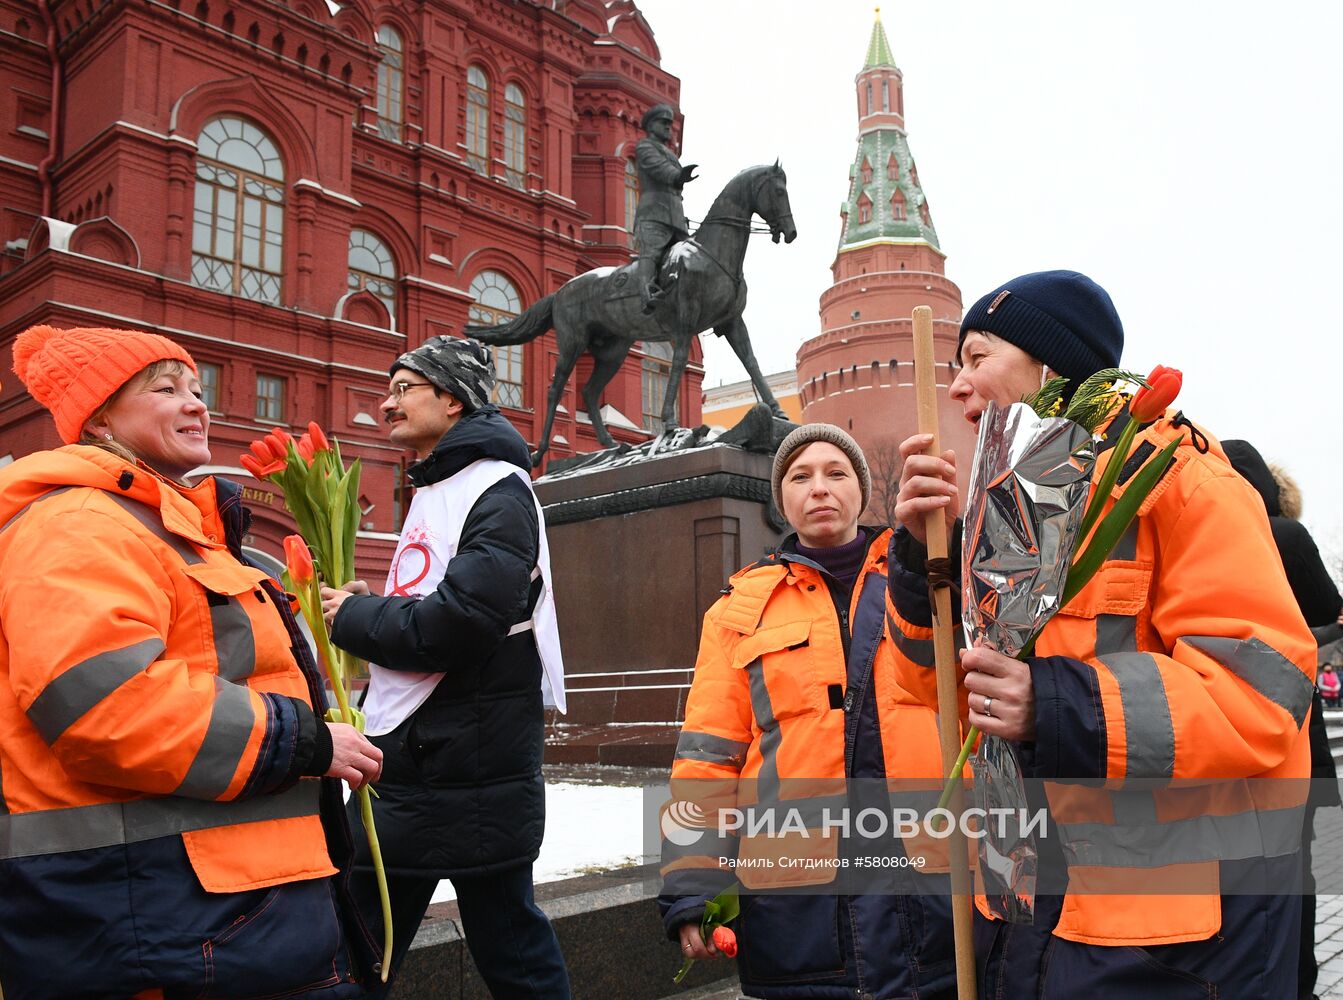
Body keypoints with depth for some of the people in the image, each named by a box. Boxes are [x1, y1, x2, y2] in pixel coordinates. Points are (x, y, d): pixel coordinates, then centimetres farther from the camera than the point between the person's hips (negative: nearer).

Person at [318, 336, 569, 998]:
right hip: (403, 766, 10)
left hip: (472, 773, -9)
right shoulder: (435, 491, 17)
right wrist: (371, 605, 3)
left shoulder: (497, 494, -13)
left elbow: (457, 625, -25)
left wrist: (355, 617, -11)